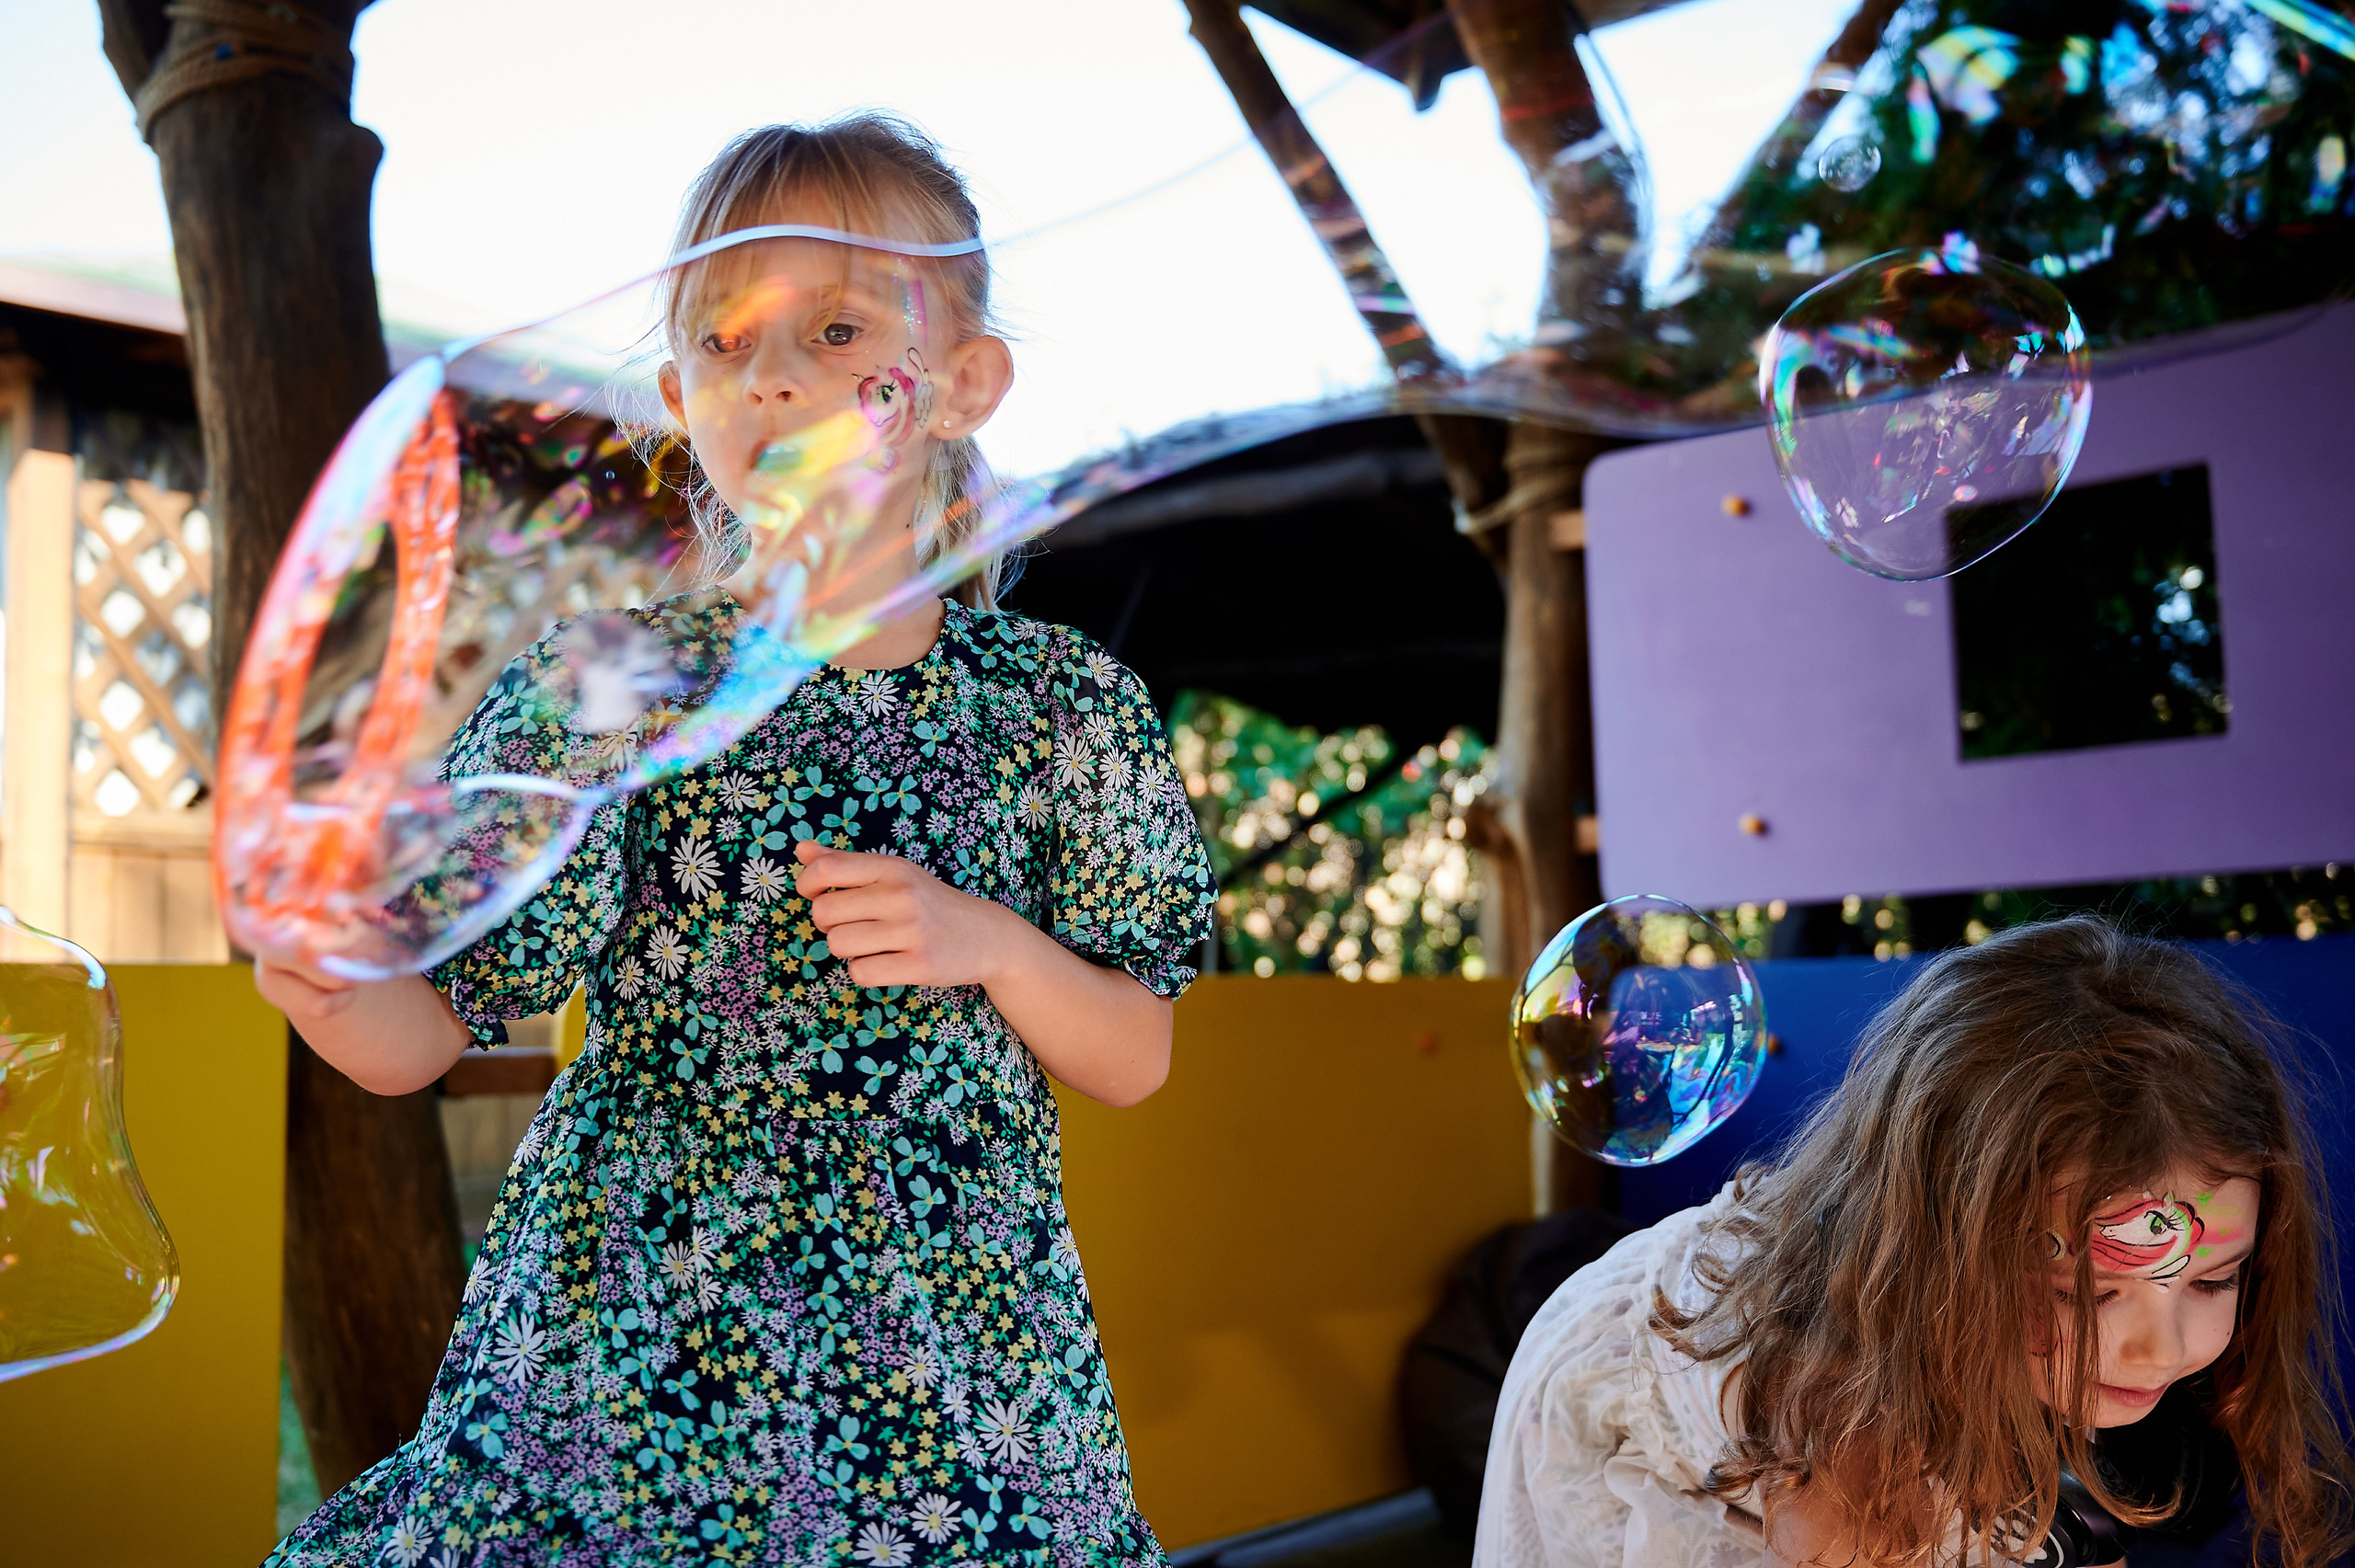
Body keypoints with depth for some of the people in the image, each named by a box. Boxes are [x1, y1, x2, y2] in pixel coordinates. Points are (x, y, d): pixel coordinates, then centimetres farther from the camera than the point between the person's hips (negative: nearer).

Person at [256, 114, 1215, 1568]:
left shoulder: (1058, 703, -1)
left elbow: (1138, 1062, 4)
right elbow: (421, 1035, -2)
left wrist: (988, 944, -14)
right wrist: (329, 983, -25)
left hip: (952, 1368, 1)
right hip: (621, 1356, 0)